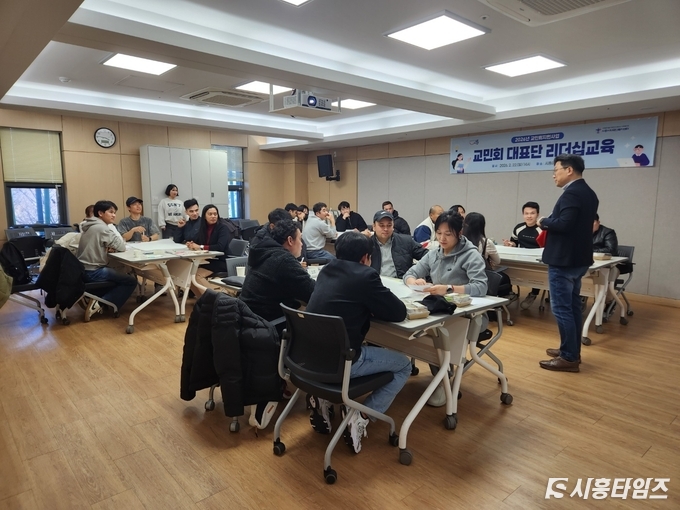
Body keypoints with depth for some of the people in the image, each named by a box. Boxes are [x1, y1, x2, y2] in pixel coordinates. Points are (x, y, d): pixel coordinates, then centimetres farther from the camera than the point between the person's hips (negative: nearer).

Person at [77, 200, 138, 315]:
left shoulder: (91, 226, 14)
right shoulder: (101, 228, -16)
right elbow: (121, 247, -16)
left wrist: (107, 248, -2)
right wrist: (113, 228, -2)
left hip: (84, 270, 10)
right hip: (93, 272, -10)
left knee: (118, 277, 30)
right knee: (131, 281, -3)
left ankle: (98, 299, 15)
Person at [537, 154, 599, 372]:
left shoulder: (571, 193, -18)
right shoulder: (588, 193, 13)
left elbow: (564, 224, -28)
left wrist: (544, 221, -11)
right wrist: (549, 224, 11)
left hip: (563, 259, -11)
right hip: (577, 257, 11)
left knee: (561, 308, -4)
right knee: (572, 306, 17)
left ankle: (569, 357, 3)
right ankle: (572, 350, 26)